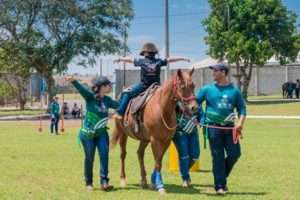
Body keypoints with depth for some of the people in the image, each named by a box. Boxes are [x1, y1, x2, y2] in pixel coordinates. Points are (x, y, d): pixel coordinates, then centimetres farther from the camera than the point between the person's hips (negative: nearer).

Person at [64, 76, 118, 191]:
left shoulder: (107, 99, 6)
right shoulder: (90, 96, -11)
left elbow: (118, 106, 9)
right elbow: (81, 88, -28)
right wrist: (73, 81, -46)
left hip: (102, 133, 4)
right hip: (88, 133, -4)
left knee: (104, 155, -13)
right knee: (89, 159, 4)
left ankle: (104, 182, -14)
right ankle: (88, 183, 21)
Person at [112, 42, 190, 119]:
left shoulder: (142, 61, -2)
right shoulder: (159, 61, 1)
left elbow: (130, 59, 12)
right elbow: (170, 59, 9)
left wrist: (119, 59, 27)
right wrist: (183, 58, 21)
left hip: (143, 86, -2)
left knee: (127, 93, 10)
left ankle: (120, 113, 3)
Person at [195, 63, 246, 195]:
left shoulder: (234, 90, 7)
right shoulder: (207, 89, 4)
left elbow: (242, 108, 7)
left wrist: (240, 122, -7)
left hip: (229, 127, 2)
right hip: (214, 127, -2)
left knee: (235, 154, -1)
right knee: (218, 157, 0)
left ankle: (222, 176, 24)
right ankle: (220, 186, 8)